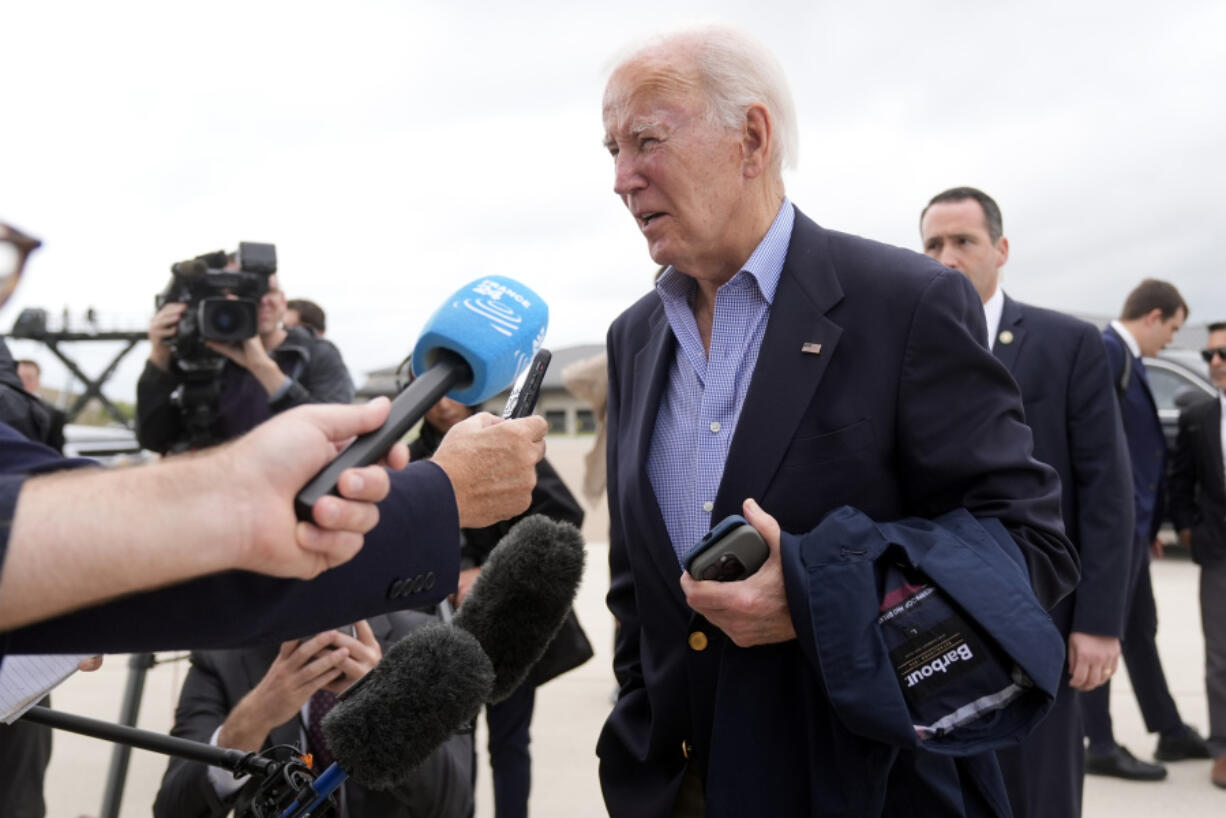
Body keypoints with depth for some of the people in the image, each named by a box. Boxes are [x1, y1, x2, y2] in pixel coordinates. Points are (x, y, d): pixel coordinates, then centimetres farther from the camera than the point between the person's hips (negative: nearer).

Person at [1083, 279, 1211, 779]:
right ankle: (1101, 746, 11)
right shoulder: (1108, 350, -14)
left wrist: (1149, 523, 16)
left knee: (1140, 629, 18)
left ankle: (1170, 732, 31)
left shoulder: (1127, 357, 15)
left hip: (1131, 521, 10)